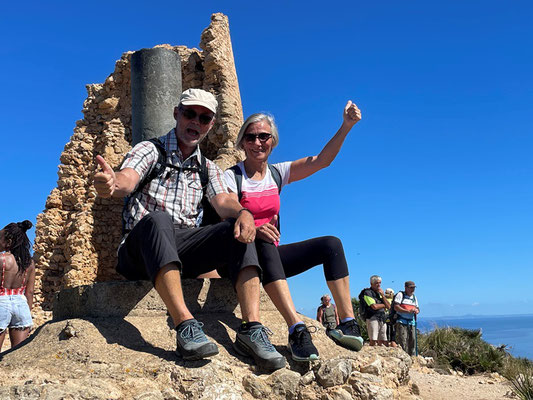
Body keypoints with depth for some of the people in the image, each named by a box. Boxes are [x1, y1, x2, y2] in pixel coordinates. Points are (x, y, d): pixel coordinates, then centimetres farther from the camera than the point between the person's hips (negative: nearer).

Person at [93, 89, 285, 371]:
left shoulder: (208, 169, 20)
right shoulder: (149, 150, 8)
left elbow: (223, 202, 1)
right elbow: (128, 179, -14)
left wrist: (243, 213, -25)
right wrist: (113, 183, -41)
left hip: (184, 250, 3)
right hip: (141, 250, -3)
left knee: (239, 229, -21)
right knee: (157, 219, -36)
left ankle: (251, 329, -31)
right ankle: (186, 326, -45)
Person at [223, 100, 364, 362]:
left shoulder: (277, 173, 9)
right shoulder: (232, 176, -5)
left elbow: (321, 160, -2)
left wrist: (346, 126, -13)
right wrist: (255, 230, -38)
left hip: (271, 256, 5)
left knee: (331, 244, -13)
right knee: (264, 244, -39)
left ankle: (348, 323, -19)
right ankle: (296, 329, -49)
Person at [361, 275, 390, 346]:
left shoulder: (380, 292, 20)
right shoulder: (368, 292, -3)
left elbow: (388, 306, 13)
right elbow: (374, 306, -15)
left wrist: (382, 295, 1)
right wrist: (384, 305, 4)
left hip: (382, 320, 7)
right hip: (373, 319, -7)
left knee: (383, 343, 5)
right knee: (373, 342, -14)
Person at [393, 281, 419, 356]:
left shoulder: (414, 297, 20)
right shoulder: (400, 294, -1)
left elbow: (417, 308, 23)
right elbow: (396, 307, -11)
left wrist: (416, 311, -3)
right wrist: (408, 311, -19)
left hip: (412, 322, 6)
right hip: (401, 321, -6)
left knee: (412, 340, 5)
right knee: (402, 341, -10)